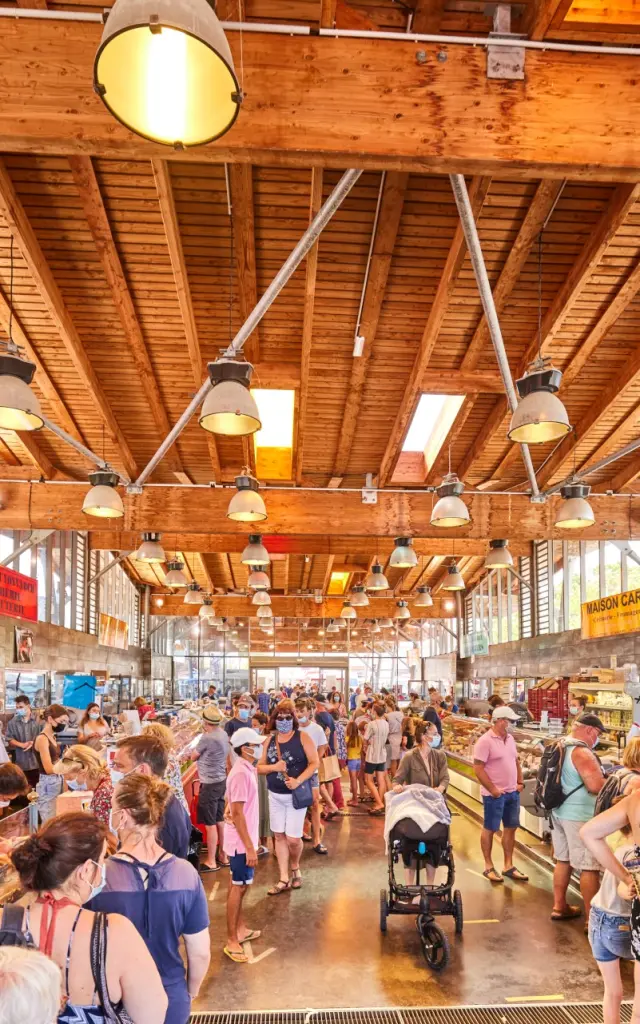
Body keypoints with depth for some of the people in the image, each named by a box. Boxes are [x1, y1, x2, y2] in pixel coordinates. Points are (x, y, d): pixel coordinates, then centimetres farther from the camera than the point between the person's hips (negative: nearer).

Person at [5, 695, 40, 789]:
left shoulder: (38, 720, -2)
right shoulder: (12, 722, 3)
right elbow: (9, 740, 2)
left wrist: (34, 743, -18)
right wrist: (22, 744, -13)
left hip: (37, 761, -1)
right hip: (21, 763, 1)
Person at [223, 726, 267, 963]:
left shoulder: (246, 769, 4)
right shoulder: (241, 774, -25)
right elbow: (237, 813, -26)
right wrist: (249, 847, -23)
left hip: (243, 839, 9)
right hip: (241, 841, -9)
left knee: (240, 885, 20)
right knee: (238, 887, 1)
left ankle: (240, 929, 34)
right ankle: (231, 941, 12)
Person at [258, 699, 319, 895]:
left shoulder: (302, 737, -9)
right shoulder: (269, 740, 2)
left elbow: (314, 763, -12)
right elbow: (260, 767, 4)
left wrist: (298, 781, -24)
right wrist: (273, 767, -17)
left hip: (296, 795, -4)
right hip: (275, 795, 4)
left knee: (293, 838, -4)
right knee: (279, 836, 9)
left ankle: (295, 868, 26)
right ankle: (284, 879, 20)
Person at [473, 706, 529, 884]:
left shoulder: (510, 738, 7)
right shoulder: (485, 741, -17)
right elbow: (478, 769, -19)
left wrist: (520, 783, 9)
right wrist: (492, 790, -18)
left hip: (513, 792, 8)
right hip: (495, 794, -7)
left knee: (510, 828, 13)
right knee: (489, 829, 5)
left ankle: (508, 866, 25)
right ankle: (488, 867, 17)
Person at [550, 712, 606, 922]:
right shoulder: (581, 752, -21)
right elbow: (596, 786, -28)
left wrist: (600, 775, 20)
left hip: (559, 811, 9)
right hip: (579, 816, -9)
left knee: (563, 859, 18)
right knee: (589, 866, -1)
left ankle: (559, 907, 28)